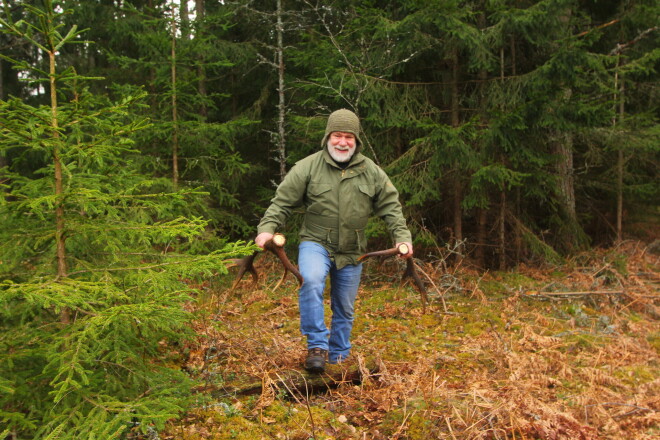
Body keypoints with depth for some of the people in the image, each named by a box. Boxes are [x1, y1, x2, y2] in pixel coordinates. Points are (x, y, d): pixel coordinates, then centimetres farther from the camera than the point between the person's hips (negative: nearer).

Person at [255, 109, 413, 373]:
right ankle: (317, 346, -22)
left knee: (345, 309, 12)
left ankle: (338, 358, 31)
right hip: (316, 244, -3)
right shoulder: (307, 167, -6)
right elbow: (282, 201, -6)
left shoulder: (372, 172, 2)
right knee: (311, 282, -34)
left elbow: (390, 207, 6)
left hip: (352, 252, 3)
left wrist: (402, 237, -6)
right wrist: (267, 228, -21)